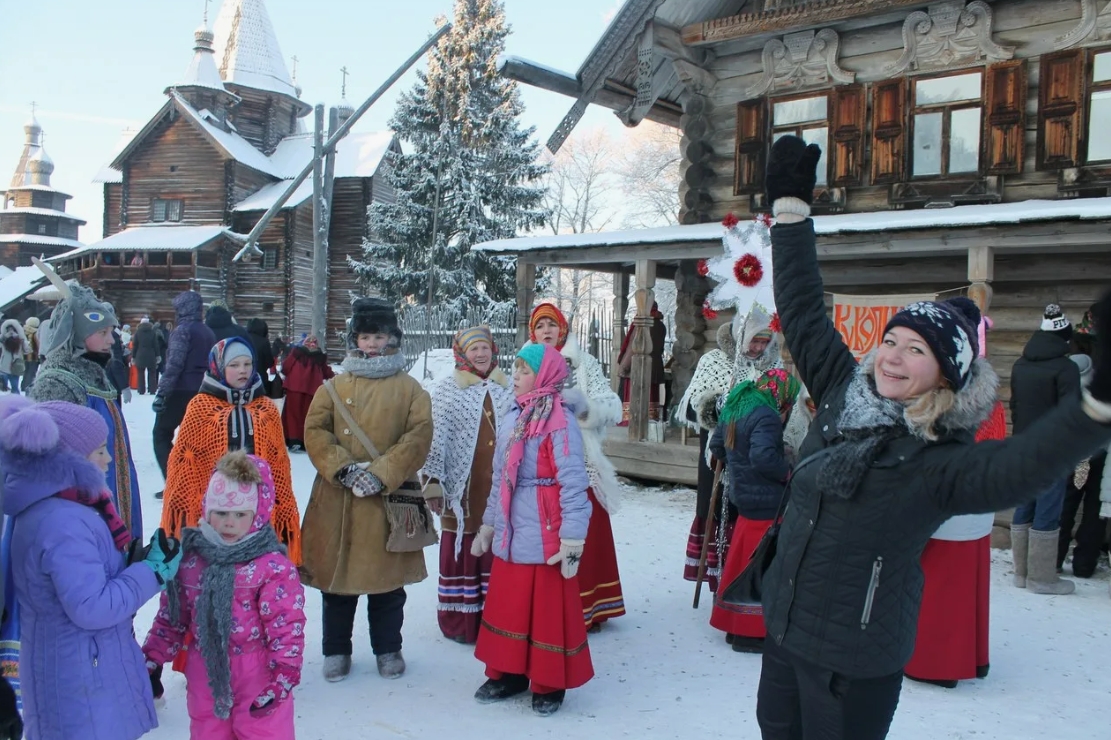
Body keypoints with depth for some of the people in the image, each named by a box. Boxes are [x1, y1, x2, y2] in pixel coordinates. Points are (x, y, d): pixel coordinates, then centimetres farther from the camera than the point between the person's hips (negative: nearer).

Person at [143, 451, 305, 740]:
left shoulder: (272, 565, -16)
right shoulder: (190, 557, -1)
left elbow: (287, 626, -15)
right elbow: (171, 617, 9)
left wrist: (283, 677, -18)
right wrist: (153, 659, 7)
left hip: (257, 676, -5)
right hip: (205, 673, 5)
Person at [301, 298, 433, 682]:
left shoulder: (410, 389, 3)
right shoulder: (334, 387, 9)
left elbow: (419, 436, -6)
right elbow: (315, 431, 0)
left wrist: (381, 473, -16)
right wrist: (343, 469, -15)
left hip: (390, 499, -1)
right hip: (337, 498, 2)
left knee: (387, 578, 9)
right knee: (336, 575, 9)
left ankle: (388, 649, 26)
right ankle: (336, 650, 25)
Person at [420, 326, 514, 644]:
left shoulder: (508, 389, 10)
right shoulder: (446, 390, -2)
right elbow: (435, 439, -6)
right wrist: (432, 480, -12)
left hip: (501, 487, 3)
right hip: (463, 488, -3)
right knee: (461, 550, 2)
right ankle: (460, 620, 15)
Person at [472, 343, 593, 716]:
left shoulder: (560, 421, -13)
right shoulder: (512, 419, 10)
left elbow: (573, 484, -16)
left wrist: (572, 539, -18)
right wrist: (488, 525, 20)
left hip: (544, 535, -7)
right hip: (510, 533, 7)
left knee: (547, 608, 4)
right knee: (506, 604, 15)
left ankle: (548, 684, 20)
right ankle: (507, 673, 31)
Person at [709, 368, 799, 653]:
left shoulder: (734, 408, 9)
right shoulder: (766, 416, -20)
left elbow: (716, 446, 18)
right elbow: (764, 456, -32)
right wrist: (788, 471, -16)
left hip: (745, 498, 9)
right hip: (766, 503, -9)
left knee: (742, 562, 18)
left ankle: (734, 625, 29)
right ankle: (750, 632, 8)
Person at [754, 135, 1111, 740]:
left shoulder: (942, 460, -19)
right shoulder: (844, 394, -3)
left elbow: (1023, 466, -37)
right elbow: (803, 314, 3)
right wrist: (791, 204, 4)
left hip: (855, 660, -6)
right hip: (783, 627, 6)